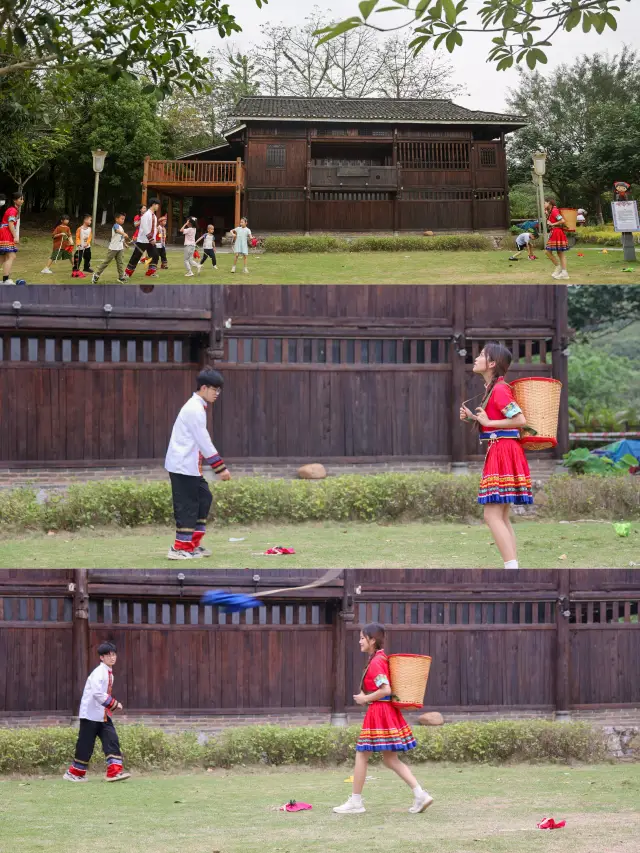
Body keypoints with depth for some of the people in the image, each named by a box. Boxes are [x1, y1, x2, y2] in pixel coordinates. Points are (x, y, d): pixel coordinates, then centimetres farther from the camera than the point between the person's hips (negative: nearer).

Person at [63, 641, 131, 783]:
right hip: (91, 714, -8)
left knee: (112, 740, -6)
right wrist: (114, 704, -23)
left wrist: (112, 705, 10)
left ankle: (115, 771, -13)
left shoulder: (109, 673, 14)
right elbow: (98, 693, -27)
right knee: (86, 745, -1)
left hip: (103, 715, 8)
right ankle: (74, 773, 11)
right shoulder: (99, 673, -16)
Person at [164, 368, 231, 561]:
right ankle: (180, 548, -3)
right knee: (187, 505, -6)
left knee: (204, 498, 14)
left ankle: (193, 544, 19)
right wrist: (220, 467, -16)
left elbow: (202, 442, 19)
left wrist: (218, 466, 16)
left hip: (191, 465, 10)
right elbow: (204, 442, -19)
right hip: (184, 465, -10)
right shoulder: (195, 410, -17)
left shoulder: (196, 407, 16)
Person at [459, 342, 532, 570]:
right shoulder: (492, 388, 16)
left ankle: (512, 571, -17)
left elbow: (520, 420, -20)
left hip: (503, 451, -11)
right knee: (501, 518, 11)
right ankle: (514, 571, 10)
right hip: (498, 451, 11)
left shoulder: (499, 390, -14)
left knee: (492, 515, -12)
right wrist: (472, 417, 9)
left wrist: (488, 422, -15)